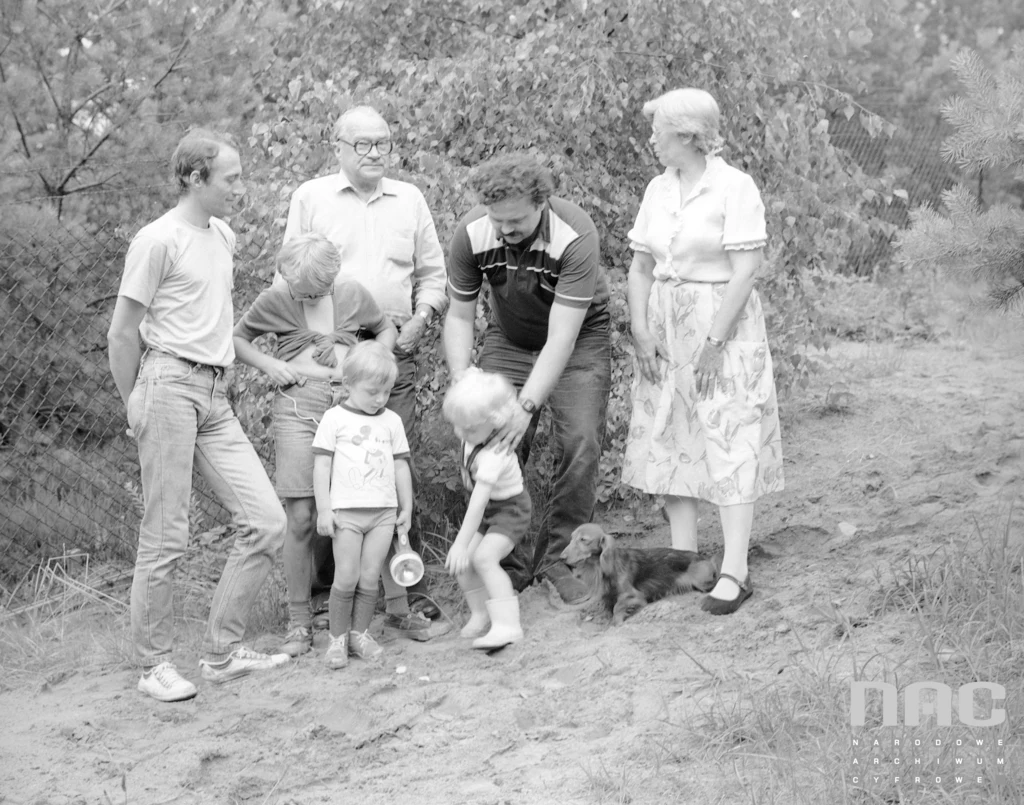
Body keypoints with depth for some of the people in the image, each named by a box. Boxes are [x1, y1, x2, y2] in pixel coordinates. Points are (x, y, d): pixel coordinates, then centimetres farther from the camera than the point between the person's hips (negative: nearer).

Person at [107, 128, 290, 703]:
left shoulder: (224, 236, 16)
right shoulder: (159, 240, -8)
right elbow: (122, 333, -5)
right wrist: (133, 402, -4)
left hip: (216, 395, 8)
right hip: (170, 384, -7)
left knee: (266, 521, -1)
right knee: (167, 537, -4)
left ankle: (224, 652, 8)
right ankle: (156, 665, 9)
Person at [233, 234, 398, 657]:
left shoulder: (352, 294, 8)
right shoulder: (274, 300, 4)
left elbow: (387, 329, 24)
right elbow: (237, 338, 17)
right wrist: (268, 365, -1)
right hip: (298, 405, -1)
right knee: (301, 518, -6)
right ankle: (299, 622, 2)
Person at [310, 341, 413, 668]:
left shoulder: (392, 421, 10)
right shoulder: (335, 418, -1)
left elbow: (400, 466, 16)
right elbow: (321, 465, -2)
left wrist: (407, 507, 14)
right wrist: (323, 509, -7)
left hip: (384, 512, 3)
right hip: (347, 511, -3)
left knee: (369, 578, 2)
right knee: (346, 578, -6)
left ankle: (360, 633, 13)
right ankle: (337, 637, 4)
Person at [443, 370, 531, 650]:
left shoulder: (493, 456, -35)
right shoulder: (475, 434, -14)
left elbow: (478, 502, -39)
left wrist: (461, 544, -40)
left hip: (510, 509, -8)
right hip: (486, 509, 8)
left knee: (484, 557, -27)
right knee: (460, 563, -3)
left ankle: (507, 624, -25)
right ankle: (480, 614, 16)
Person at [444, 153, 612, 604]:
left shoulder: (575, 237, -32)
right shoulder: (472, 234, -21)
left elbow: (561, 338, -33)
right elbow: (459, 316, -9)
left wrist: (527, 406, -40)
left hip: (578, 339, -3)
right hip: (508, 341, 3)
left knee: (580, 445, -16)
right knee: (494, 448, -11)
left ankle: (556, 557, -2)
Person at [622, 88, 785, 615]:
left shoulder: (734, 188, -11)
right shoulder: (658, 189, 9)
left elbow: (744, 273, -15)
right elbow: (641, 267, 12)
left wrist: (714, 342, -17)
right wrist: (641, 330, 0)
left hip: (723, 328, -7)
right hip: (666, 331, 7)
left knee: (730, 444, -7)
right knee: (670, 441, 7)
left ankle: (734, 572, -7)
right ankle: (682, 559, 15)